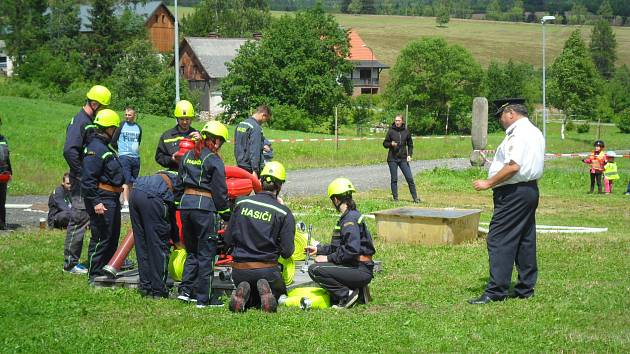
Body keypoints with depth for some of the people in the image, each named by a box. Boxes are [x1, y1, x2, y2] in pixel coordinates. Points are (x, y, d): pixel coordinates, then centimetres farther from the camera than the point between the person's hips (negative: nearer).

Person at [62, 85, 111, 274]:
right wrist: (83, 174, -21)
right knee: (79, 219, -5)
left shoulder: (91, 122, 15)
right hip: (82, 181, -10)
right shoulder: (80, 122, -16)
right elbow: (69, 151, -28)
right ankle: (70, 263, 1)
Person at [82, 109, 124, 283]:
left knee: (113, 236, 17)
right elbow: (88, 179, -23)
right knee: (101, 237, -7)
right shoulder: (95, 148, -17)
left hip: (112, 198, 11)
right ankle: (94, 275, -1)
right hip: (102, 199, -11)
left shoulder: (106, 146, 16)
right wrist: (96, 202, -26)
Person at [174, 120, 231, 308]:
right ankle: (203, 298, 2)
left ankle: (185, 290, 11)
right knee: (206, 254, 1)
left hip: (186, 203, 6)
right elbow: (219, 191, -6)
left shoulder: (187, 157, 13)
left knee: (192, 251, 19)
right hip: (205, 206, -6)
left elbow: (178, 185, 17)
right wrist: (226, 214, 1)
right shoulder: (214, 160, -6)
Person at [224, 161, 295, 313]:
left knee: (250, 299, 29)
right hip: (266, 270, -3)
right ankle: (265, 290, -11)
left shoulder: (242, 204, 2)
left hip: (239, 270, 3)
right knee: (280, 294, 25)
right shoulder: (284, 213, -7)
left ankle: (242, 295, -7)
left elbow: (228, 240, 5)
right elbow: (287, 251, -7)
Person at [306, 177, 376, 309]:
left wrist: (329, 258, -16)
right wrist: (319, 249, 29)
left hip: (361, 272, -10)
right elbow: (339, 246, 25)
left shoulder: (350, 219, -15)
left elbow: (352, 250, -24)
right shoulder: (347, 217, 18)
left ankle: (347, 294, -11)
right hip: (357, 268, 10)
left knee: (315, 269, -18)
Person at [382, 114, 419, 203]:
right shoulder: (391, 131, -2)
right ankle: (395, 198, 10)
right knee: (394, 179, 3)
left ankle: (415, 197, 7)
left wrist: (409, 155, 0)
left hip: (403, 159, 1)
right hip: (392, 159, -1)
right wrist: (391, 144, -17)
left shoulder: (406, 132, 3)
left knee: (410, 178, -1)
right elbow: (385, 143, 4)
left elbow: (410, 145, 13)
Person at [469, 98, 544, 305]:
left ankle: (495, 291, -11)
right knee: (526, 240, 13)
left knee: (499, 241, -9)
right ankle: (526, 289, 18)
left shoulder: (518, 134, -15)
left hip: (513, 193, -11)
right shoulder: (535, 133, 16)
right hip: (531, 189, 11)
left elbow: (513, 166, -24)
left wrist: (489, 183, -17)